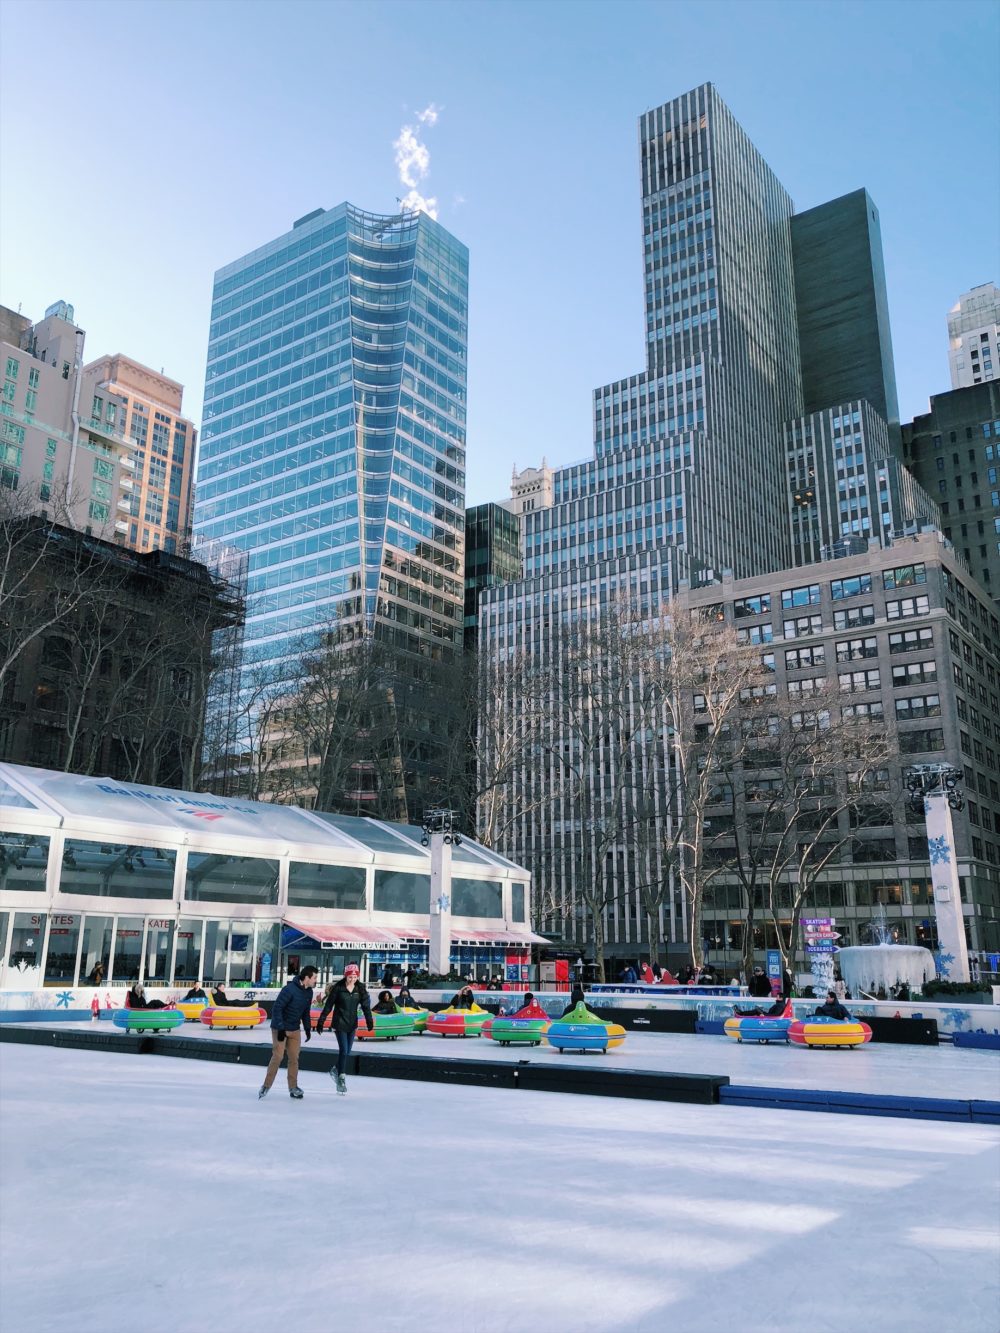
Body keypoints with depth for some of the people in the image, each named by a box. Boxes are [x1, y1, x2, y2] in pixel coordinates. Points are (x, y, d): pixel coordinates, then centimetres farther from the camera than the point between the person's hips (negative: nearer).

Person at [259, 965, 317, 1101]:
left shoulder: (309, 992, 0)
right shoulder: (289, 989, -24)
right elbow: (277, 1008, -23)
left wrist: (307, 1028, 9)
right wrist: (281, 1028, -23)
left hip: (295, 1030, 7)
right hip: (280, 1028, -7)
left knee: (294, 1058, 6)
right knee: (278, 1057, -7)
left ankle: (293, 1088, 14)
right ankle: (266, 1086, 8)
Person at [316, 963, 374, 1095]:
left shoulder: (360, 988, -1)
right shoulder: (338, 988, -10)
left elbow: (365, 1004, -6)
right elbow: (328, 1005, -6)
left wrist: (369, 1019, -19)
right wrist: (321, 1021, -5)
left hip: (352, 1024, 4)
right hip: (339, 1023, -4)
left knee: (347, 1052, 10)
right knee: (344, 1050, -11)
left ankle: (337, 1071, 33)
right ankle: (341, 1079, -2)